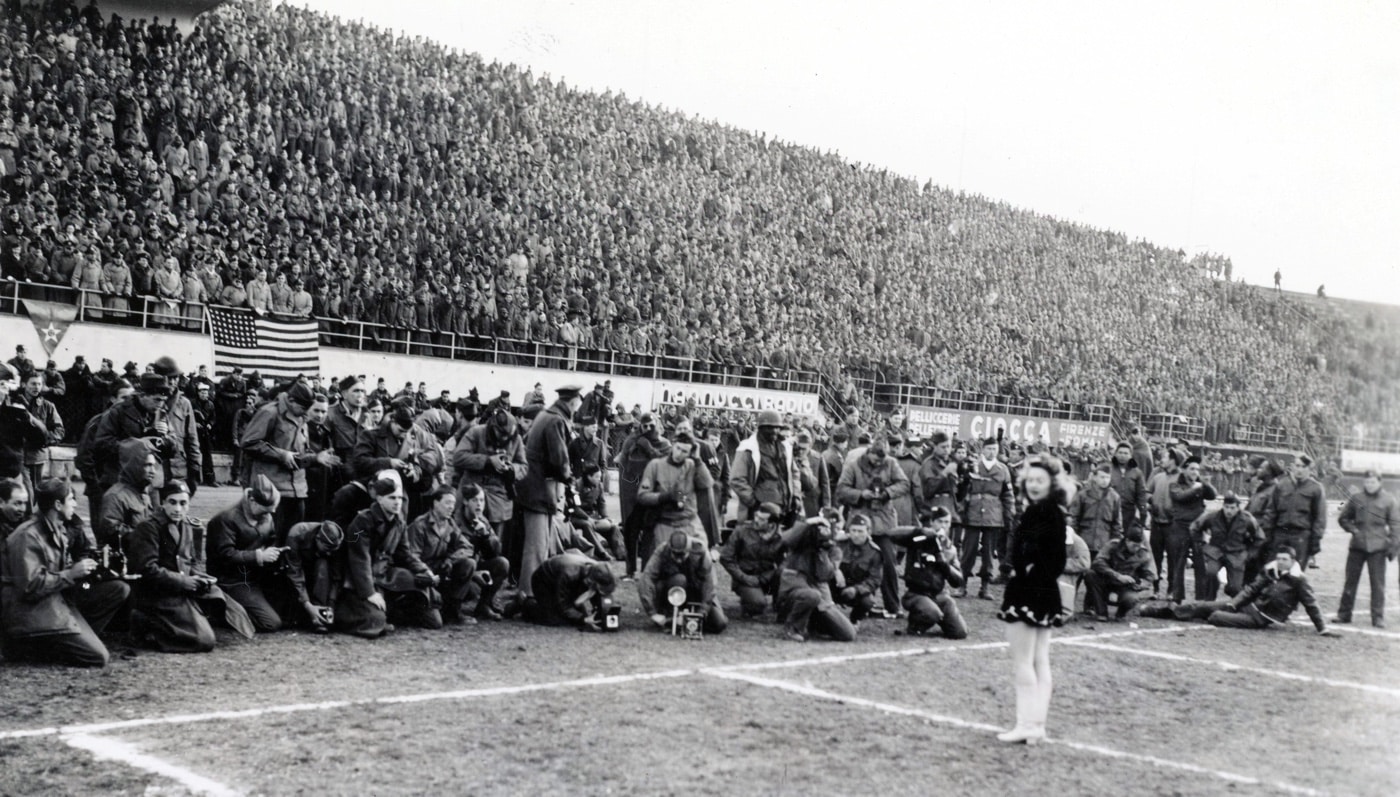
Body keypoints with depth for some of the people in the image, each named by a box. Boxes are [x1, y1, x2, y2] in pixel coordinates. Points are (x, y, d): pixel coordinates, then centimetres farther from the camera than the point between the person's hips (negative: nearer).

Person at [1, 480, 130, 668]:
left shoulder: (59, 530, 11)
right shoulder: (27, 536, -17)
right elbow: (29, 587, -23)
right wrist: (71, 573, -19)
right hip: (33, 612, -9)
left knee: (120, 589, -2)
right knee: (99, 657, -18)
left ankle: (81, 637, -5)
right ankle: (31, 646, -4)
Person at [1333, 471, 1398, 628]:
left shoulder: (1388, 500, 1)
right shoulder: (1356, 498, 6)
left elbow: (1395, 524, 1)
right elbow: (1343, 518, 14)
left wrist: (1393, 545, -7)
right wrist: (1353, 530, -3)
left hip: (1378, 547, -2)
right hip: (1357, 545, 2)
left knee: (1378, 583, -1)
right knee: (1350, 581, 7)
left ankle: (1378, 617, 5)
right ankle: (1344, 614, 15)